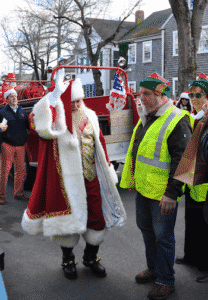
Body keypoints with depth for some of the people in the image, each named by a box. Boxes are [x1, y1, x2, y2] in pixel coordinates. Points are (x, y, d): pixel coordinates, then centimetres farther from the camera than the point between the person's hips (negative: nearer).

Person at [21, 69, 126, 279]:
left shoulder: (90, 116, 5)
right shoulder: (58, 120, -11)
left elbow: (99, 144, 15)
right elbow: (39, 122, -35)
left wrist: (107, 171, 16)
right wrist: (55, 94, -35)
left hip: (92, 178, 5)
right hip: (67, 180, -5)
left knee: (97, 217, 11)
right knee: (68, 218, 8)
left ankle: (90, 257, 34)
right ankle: (68, 260, 32)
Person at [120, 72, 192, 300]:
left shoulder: (177, 121, -17)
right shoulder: (146, 118, 11)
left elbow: (181, 161, -20)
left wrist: (172, 193, -22)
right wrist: (131, 180, 22)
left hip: (163, 195, -9)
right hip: (143, 189, 9)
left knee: (163, 237, 3)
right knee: (147, 230, 21)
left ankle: (165, 281, 21)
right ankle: (154, 269, 40)